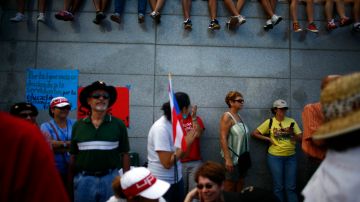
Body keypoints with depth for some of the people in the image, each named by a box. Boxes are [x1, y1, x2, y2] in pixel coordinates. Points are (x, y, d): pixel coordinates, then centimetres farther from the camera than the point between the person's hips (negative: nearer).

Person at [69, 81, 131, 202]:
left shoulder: (118, 125, -1)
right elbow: (73, 156, 8)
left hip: (110, 178, -1)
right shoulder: (78, 126, 3)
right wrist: (70, 182, 6)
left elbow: (124, 155, 1)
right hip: (84, 179, 1)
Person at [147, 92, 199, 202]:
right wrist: (186, 143, -20)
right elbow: (167, 163, -25)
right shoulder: (161, 128, -22)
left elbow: (180, 156, 8)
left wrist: (190, 139, -6)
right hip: (161, 183, -8)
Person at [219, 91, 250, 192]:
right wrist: (228, 159, -23)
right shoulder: (227, 117, -13)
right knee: (230, 185, 1)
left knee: (240, 184, 14)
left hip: (242, 157, 8)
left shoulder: (239, 116, 11)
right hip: (232, 157, -8)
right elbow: (223, 138, -19)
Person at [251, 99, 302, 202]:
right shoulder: (270, 122, -1)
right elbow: (254, 133, 2)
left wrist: (292, 133, -17)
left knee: (291, 187, 7)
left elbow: (300, 138, 2)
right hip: (275, 157, -2)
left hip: (291, 157, 2)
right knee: (278, 187, 6)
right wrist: (268, 139, -6)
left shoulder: (291, 121, 3)